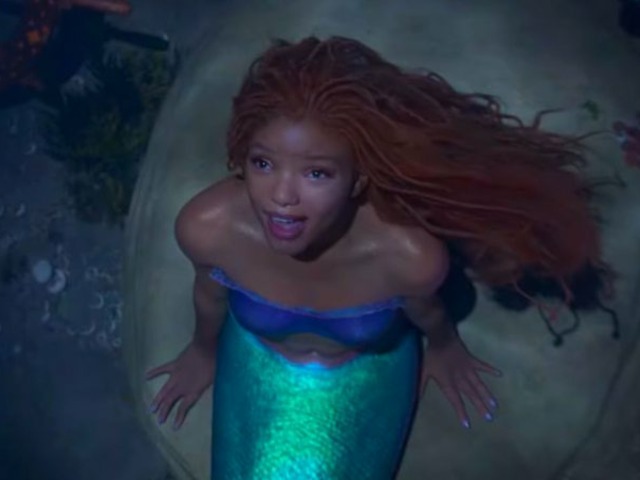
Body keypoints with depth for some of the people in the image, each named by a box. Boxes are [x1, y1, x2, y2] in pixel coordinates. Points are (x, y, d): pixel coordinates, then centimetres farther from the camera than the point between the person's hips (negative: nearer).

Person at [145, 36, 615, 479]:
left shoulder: (409, 254, -40)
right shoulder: (207, 225, -36)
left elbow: (425, 311, -13)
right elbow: (210, 291, -10)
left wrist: (445, 349, 9)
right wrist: (204, 350, 11)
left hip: (366, 374, 0)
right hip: (258, 363, 1)